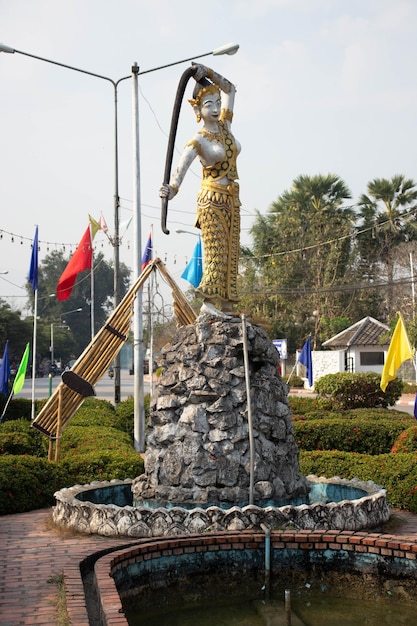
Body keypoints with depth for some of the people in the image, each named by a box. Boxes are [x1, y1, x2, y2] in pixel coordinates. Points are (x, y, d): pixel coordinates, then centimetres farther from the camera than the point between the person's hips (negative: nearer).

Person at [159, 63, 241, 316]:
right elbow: (183, 164, -29)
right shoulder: (199, 140, -10)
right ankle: (210, 301, -17)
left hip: (231, 199, 7)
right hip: (212, 199, -6)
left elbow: (230, 88, 16)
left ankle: (226, 307, 1)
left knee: (230, 253, 2)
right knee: (216, 251, -14)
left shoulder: (225, 126, 9)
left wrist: (209, 73, 3)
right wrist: (173, 187, -47)